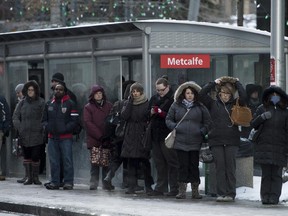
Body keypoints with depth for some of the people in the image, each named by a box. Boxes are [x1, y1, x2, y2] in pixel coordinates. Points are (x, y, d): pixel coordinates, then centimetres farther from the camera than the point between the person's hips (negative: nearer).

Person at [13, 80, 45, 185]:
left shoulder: (41, 102, 3)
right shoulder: (22, 103, 11)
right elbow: (15, 117, 11)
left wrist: (41, 129, -11)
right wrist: (20, 129, -1)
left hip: (37, 135, -3)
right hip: (24, 136, 3)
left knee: (35, 157, -4)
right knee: (26, 156, 5)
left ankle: (35, 177, 8)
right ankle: (28, 177, 11)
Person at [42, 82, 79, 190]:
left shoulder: (70, 104, 1)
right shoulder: (49, 104, 15)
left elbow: (74, 120, -4)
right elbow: (44, 119, 21)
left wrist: (65, 128, -15)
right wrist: (46, 126, 0)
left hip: (66, 137, -4)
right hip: (52, 137, 4)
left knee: (67, 160, -5)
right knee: (53, 161, 6)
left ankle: (68, 182, -1)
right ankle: (55, 182, 11)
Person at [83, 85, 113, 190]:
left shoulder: (109, 106, 12)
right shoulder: (88, 107, 6)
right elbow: (88, 123, -3)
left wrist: (109, 136, -4)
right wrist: (100, 136, -10)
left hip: (107, 140, 2)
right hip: (94, 140, -2)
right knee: (95, 163, -6)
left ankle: (107, 183, 4)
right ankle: (93, 183, -2)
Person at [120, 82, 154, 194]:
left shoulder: (147, 103, 2)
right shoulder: (127, 103, 10)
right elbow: (124, 116, -5)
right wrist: (130, 102, -8)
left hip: (143, 135, -2)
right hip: (130, 136, 2)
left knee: (145, 161, -1)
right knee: (131, 162, 0)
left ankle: (148, 185, 8)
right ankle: (131, 186, 2)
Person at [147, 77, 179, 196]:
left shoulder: (173, 98, -6)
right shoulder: (154, 98, 17)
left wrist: (163, 114, -19)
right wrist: (151, 112, 0)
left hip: (168, 136, -7)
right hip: (156, 135, 7)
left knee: (172, 162, -4)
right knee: (159, 163, 11)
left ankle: (174, 188, -1)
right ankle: (160, 188, 17)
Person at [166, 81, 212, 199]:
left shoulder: (200, 107, 9)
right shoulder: (176, 106, 10)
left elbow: (208, 122, 12)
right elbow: (168, 120, 13)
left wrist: (202, 131, -3)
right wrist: (174, 127, -5)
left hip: (195, 142, 0)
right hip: (180, 141, 0)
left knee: (194, 166, 2)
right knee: (183, 165, 0)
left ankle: (195, 191, 9)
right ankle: (182, 190, 5)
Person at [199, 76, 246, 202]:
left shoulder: (235, 104, 8)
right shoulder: (213, 104, 10)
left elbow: (243, 96, -9)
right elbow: (202, 94, -1)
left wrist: (237, 83, 3)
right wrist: (214, 83, 2)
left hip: (232, 141, -1)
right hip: (216, 140, 1)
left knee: (230, 167, -2)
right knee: (220, 167, 0)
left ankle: (231, 194, 2)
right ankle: (221, 193, 3)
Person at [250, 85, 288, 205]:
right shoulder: (262, 109, 7)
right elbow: (253, 124, 6)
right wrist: (262, 117, -12)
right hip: (264, 145, 0)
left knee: (276, 174, -2)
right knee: (266, 174, 0)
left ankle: (274, 197, -2)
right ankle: (265, 197, 3)